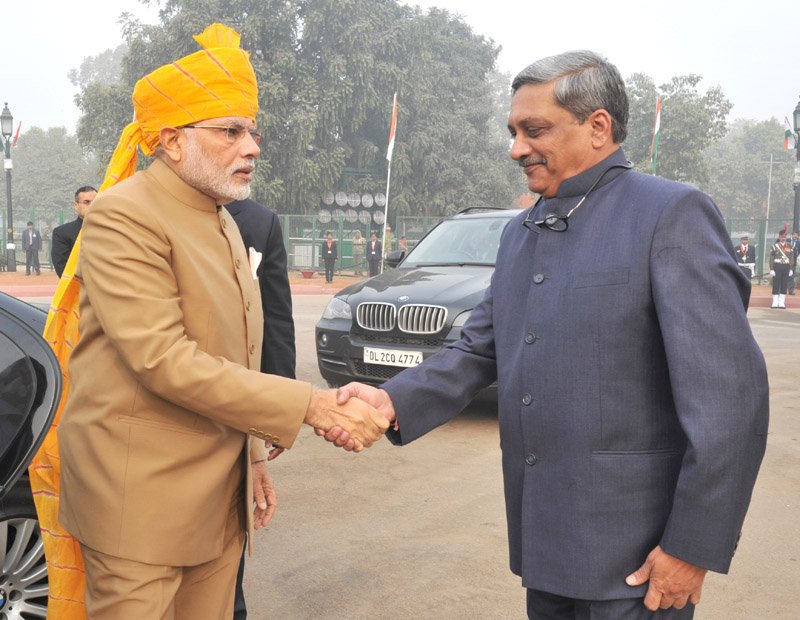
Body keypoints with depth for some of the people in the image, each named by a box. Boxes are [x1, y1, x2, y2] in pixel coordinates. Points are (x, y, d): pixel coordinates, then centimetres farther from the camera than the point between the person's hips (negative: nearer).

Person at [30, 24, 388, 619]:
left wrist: (253, 453, 17)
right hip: (142, 495, -7)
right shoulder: (124, 216, -14)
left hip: (222, 494, 8)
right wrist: (309, 405, -24)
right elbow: (163, 360, -24)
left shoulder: (225, 223, 13)